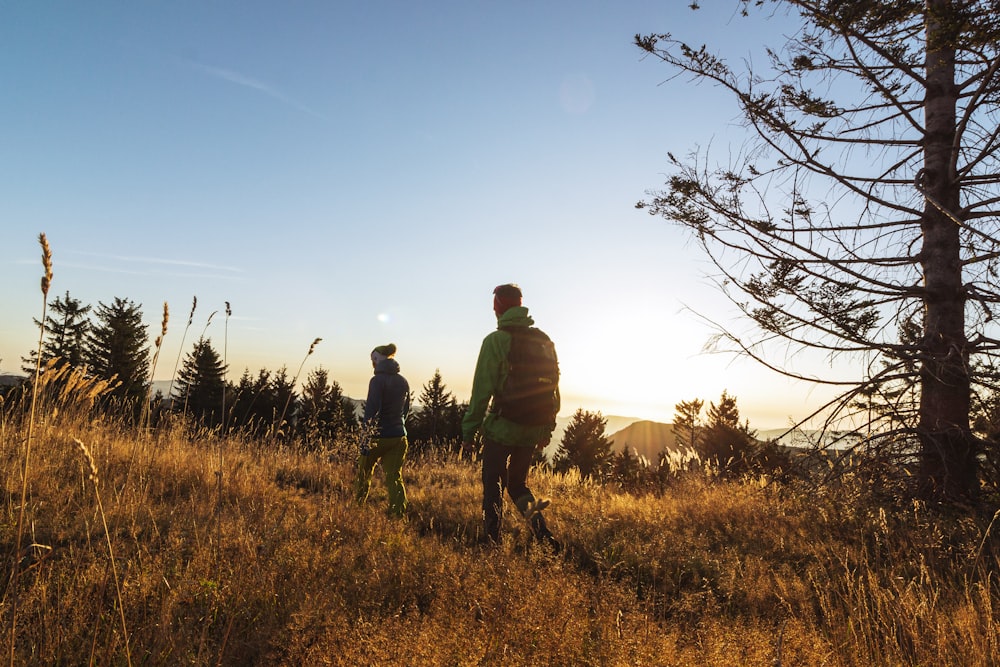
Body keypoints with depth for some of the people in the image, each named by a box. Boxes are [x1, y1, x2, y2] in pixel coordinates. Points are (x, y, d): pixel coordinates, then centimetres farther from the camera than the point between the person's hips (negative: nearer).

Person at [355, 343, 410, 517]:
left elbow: (372, 409, -19)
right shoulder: (403, 382, 9)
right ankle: (400, 514, -7)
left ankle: (357, 508, 34)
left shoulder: (377, 380, -11)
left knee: (363, 473, 18)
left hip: (379, 436, -5)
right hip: (399, 437, 5)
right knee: (395, 478, 4)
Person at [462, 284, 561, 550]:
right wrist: (547, 428, 17)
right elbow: (554, 389, 10)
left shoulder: (495, 341, -10)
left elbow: (482, 390, -13)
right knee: (517, 482, 19)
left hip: (501, 427, -5)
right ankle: (539, 526, -2)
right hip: (532, 430, 5)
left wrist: (469, 430, -6)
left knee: (492, 486, 9)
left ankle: (493, 542, 11)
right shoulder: (543, 341, 7)